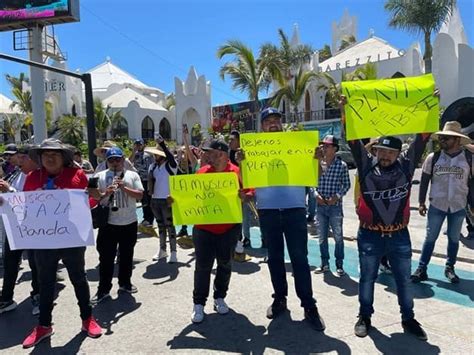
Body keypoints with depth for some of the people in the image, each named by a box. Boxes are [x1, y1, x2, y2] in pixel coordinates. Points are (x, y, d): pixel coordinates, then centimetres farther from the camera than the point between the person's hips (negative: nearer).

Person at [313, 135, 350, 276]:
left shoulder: (341, 165, -4)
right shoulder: (318, 163, 4)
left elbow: (346, 184, 0)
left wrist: (337, 196, -13)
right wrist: (316, 195, -7)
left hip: (335, 205, -3)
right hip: (320, 205, 3)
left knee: (338, 236, 2)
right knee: (322, 236, 11)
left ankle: (339, 265, 15)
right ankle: (324, 264, 23)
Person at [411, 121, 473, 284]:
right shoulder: (433, 158, -4)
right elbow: (424, 181, 1)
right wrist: (421, 202, -1)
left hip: (459, 206, 1)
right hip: (437, 205, 0)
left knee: (454, 239, 14)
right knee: (430, 238, 5)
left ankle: (450, 268, 29)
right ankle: (422, 269, 12)